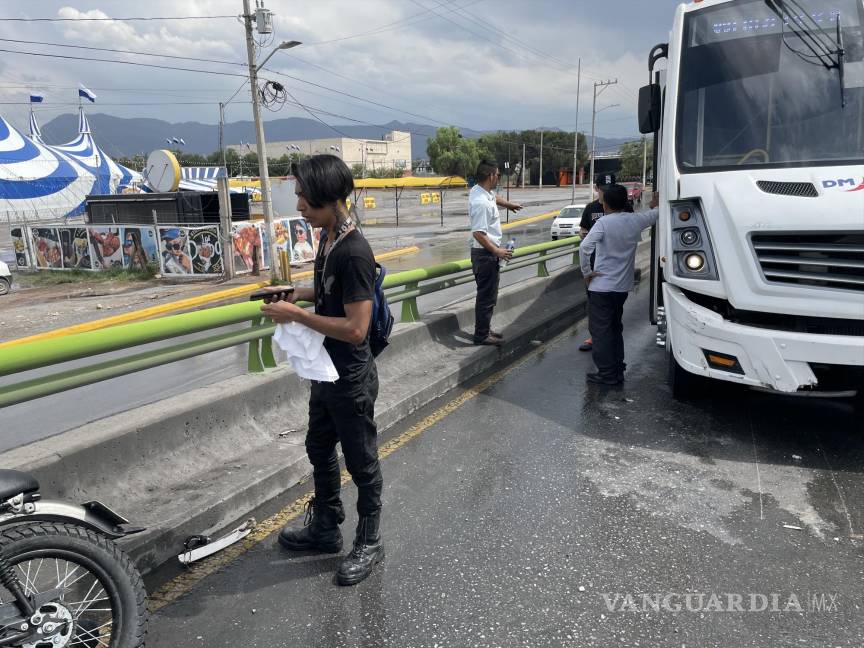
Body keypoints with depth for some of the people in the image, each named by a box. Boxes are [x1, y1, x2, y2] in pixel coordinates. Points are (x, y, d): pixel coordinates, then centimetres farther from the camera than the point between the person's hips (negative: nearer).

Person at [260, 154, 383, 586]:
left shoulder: (354, 252, -26)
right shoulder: (329, 238, 3)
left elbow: (356, 328, -29)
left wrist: (296, 315, -22)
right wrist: (297, 293, 4)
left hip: (351, 379, -10)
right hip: (326, 371, 10)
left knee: (361, 463, 9)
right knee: (319, 450, 22)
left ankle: (369, 543, 30)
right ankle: (325, 529, 42)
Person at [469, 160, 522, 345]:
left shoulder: (479, 190, 6)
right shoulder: (481, 202, -24)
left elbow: (493, 197, 32)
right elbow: (478, 233, -28)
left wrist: (508, 204, 46)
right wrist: (497, 251, -24)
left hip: (486, 253, 11)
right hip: (486, 254, -11)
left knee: (487, 294, 19)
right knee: (487, 296, -2)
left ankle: (483, 330, 29)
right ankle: (482, 335, 7)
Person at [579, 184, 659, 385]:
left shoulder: (603, 223, -14)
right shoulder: (635, 221, 2)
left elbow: (585, 247, -27)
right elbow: (656, 213, 21)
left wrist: (586, 271, -15)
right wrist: (655, 204, 43)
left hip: (601, 286, -6)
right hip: (623, 286, 6)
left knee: (600, 330, 1)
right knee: (615, 328, 18)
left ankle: (607, 374, 2)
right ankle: (617, 371, 22)